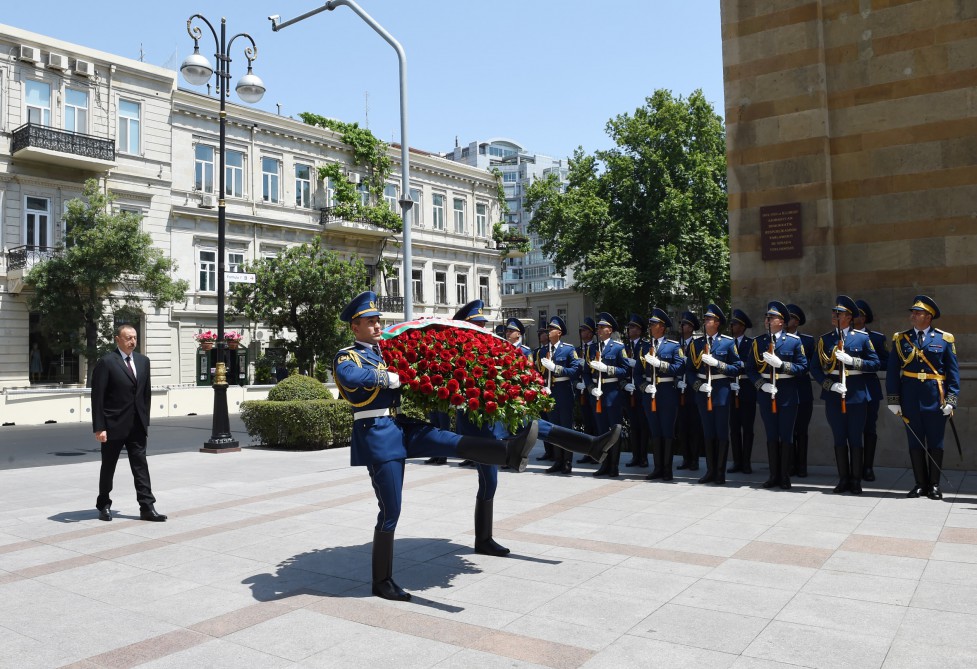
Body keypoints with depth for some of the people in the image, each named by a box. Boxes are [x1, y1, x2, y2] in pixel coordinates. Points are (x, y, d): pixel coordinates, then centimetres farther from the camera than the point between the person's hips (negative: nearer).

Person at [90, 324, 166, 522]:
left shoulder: (143, 361, 9)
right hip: (114, 425, -4)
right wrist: (99, 427, -15)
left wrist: (145, 419, 10)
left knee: (141, 466, 1)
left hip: (137, 425, 4)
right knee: (108, 467, 11)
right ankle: (104, 505, 27)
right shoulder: (106, 363, -9)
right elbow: (97, 397, -12)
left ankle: (147, 508, 2)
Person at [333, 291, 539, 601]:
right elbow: (350, 377, -29)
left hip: (402, 426, 7)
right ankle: (382, 581, 13)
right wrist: (390, 378, -20)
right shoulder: (345, 356, -5)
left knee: (452, 442, -18)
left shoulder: (383, 352, 17)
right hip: (377, 434, -7)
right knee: (390, 511, -1)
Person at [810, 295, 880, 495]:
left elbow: (875, 363, -1)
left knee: (855, 439, 4)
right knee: (839, 439, 7)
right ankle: (843, 479, 16)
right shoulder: (824, 339, 6)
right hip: (833, 396, 2)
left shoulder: (862, 337, 3)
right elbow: (815, 368, 2)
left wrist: (852, 360, -16)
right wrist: (830, 385, -12)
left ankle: (856, 480, 13)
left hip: (856, 395, -2)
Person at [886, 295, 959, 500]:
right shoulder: (901, 339, 5)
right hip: (910, 398, 2)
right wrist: (893, 400, -1)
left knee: (935, 443, 5)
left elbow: (953, 372, 1)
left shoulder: (944, 339, 2)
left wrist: (951, 401, -6)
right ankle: (920, 484, 16)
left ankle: (934, 485, 15)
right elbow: (892, 371, 4)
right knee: (915, 442, 7)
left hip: (935, 398, -1)